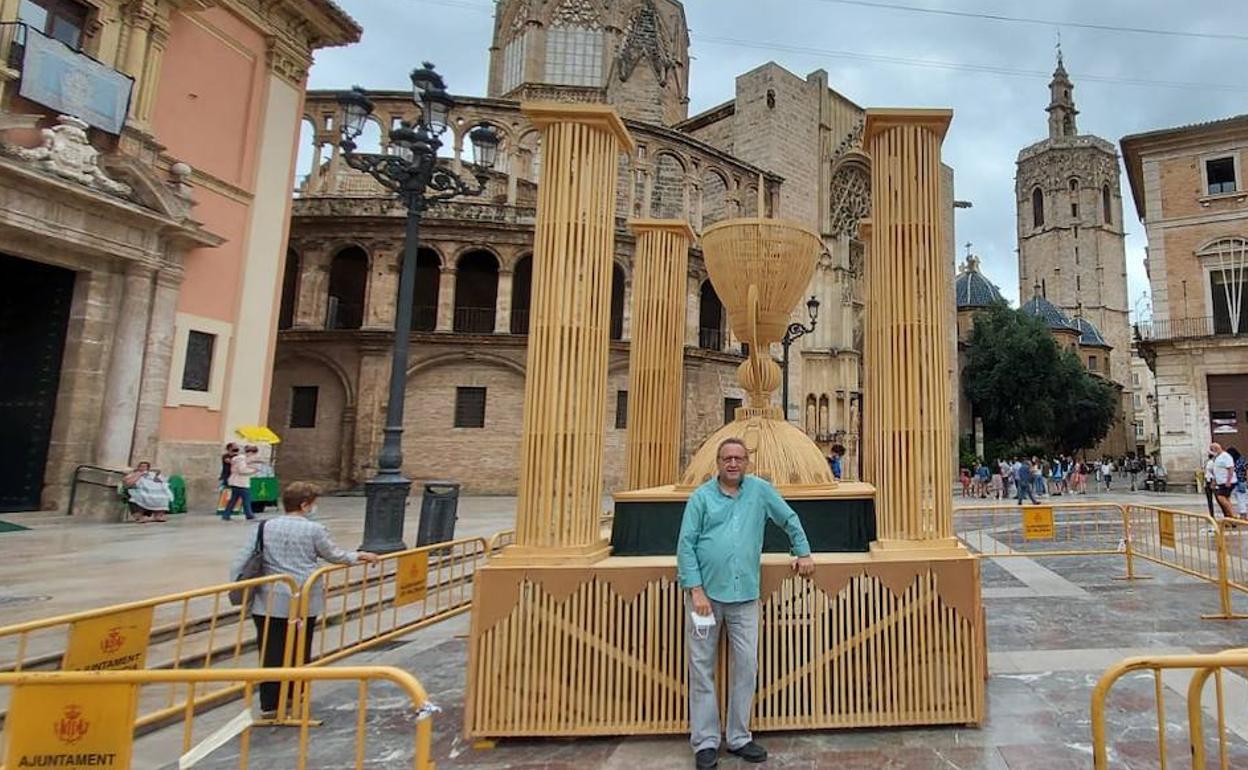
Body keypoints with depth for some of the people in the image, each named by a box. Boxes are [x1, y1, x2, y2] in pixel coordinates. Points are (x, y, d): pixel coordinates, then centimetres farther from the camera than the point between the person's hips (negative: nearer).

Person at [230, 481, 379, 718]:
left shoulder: (264, 527, 3)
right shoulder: (314, 530, -5)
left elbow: (241, 560, 2)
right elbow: (334, 556, 8)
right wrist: (358, 556, 23)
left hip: (269, 601, 2)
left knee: (271, 652, 7)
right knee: (300, 652, 15)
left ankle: (269, 705, 7)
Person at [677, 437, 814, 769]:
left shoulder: (760, 490, 6)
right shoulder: (701, 496, 0)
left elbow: (790, 519, 19)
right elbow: (686, 544, -5)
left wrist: (803, 552, 16)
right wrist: (696, 590, -11)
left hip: (745, 596, 2)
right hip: (707, 593, -2)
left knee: (746, 667, 7)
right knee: (702, 669, 5)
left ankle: (739, 737, 24)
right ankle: (705, 743, 18)